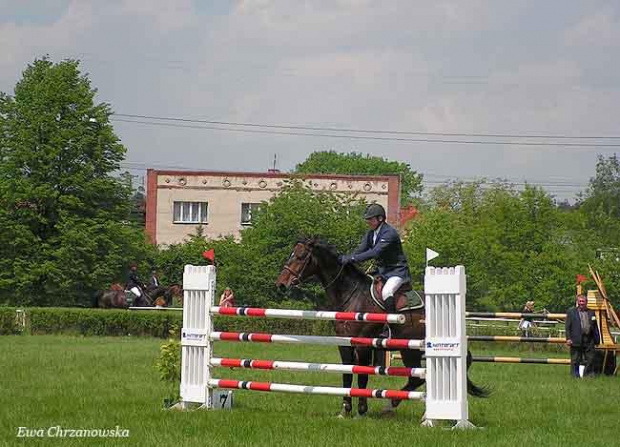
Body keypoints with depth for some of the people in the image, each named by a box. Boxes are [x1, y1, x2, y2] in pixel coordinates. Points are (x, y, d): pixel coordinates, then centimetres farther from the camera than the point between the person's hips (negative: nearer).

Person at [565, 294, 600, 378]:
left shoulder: (591, 313, 14)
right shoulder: (571, 312, 4)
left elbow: (595, 327, 16)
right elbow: (567, 326, 0)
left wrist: (597, 339, 11)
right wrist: (568, 338, -9)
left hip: (589, 340, 3)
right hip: (576, 339, -3)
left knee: (590, 359, 4)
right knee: (575, 360, 1)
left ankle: (588, 374, 15)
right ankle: (575, 375, 7)